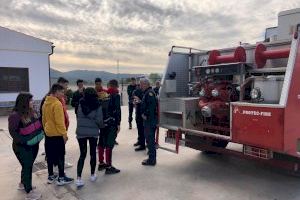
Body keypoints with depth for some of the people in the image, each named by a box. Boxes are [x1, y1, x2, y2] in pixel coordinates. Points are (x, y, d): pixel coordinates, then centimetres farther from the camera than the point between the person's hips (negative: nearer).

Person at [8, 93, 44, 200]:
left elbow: (38, 123, 18)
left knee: (29, 166, 21)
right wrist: (25, 141, -25)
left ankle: (23, 184, 42)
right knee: (27, 167, 2)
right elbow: (13, 132, -21)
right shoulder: (15, 115, -20)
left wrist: (40, 133, 5)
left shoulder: (32, 112, 3)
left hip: (34, 145, 8)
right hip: (22, 147, -8)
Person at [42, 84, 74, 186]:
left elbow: (44, 118, 15)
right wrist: (64, 133, -16)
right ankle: (61, 178, 10)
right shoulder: (57, 104, -20)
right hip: (57, 134, -8)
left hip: (48, 133, 8)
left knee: (50, 155, 15)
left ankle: (50, 176, 26)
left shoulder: (45, 103, 7)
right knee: (60, 156, 2)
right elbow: (59, 121, -22)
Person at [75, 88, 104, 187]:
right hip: (93, 132, -1)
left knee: (82, 154, 7)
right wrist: (102, 126, 9)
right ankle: (92, 175, 25)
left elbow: (78, 116, 2)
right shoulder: (97, 105, -7)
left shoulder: (81, 104, -1)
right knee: (93, 153, 14)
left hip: (81, 132, 1)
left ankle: (79, 178, -1)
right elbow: (99, 120, -9)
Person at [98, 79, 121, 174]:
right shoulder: (116, 95, -7)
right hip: (111, 123, -6)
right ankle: (108, 167, 3)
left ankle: (101, 163, 30)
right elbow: (117, 110, -13)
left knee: (101, 143, 16)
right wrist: (118, 124, -9)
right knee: (109, 145, -3)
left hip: (102, 122, 6)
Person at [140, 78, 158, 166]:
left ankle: (152, 160, 5)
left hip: (150, 120, -11)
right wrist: (143, 114, 10)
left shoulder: (150, 93, -15)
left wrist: (146, 115, -19)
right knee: (149, 138, 17)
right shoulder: (147, 93, 17)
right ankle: (152, 158, 28)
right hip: (148, 119, 11)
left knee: (150, 139, -4)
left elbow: (152, 106, -25)